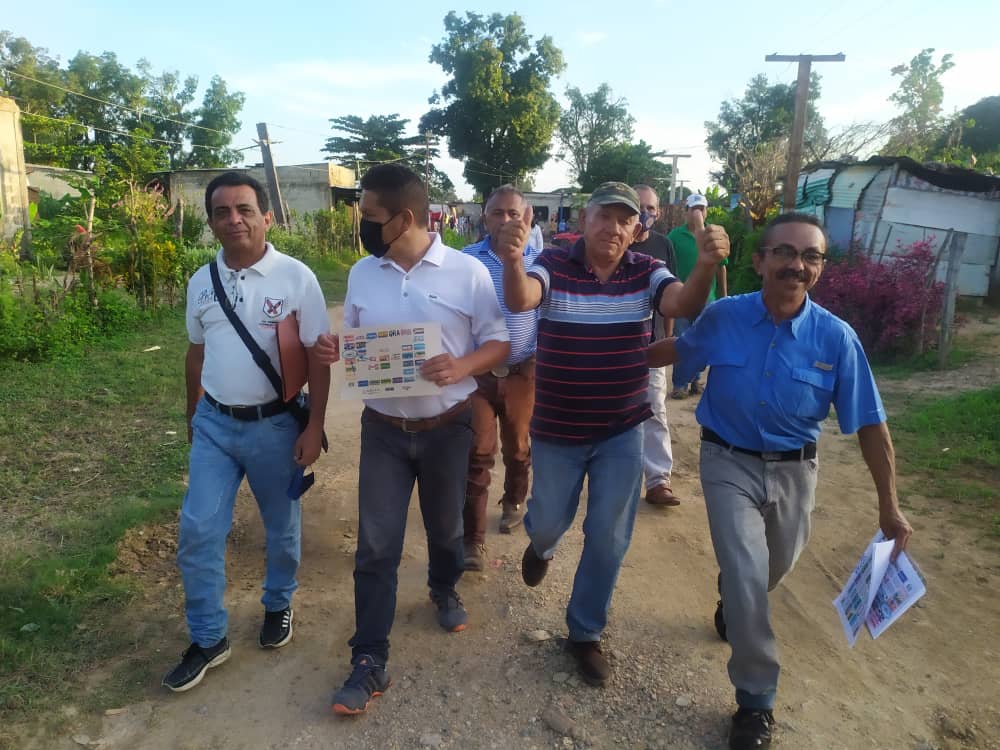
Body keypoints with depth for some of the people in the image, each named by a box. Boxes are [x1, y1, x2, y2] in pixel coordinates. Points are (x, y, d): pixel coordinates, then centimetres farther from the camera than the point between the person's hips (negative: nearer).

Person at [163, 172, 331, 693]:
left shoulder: (296, 277, -11)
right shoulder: (201, 282, 3)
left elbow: (317, 357, -9)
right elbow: (196, 353, 14)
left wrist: (314, 427, -11)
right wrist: (193, 416, 19)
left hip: (274, 426, -3)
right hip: (214, 425, 4)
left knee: (281, 526, 13)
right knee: (198, 531, 3)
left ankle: (278, 605, 40)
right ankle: (207, 639, 21)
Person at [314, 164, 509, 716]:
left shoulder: (467, 272, -11)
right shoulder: (361, 273, 1)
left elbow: (499, 344, -7)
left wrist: (461, 367, -27)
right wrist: (333, 349, -12)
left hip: (447, 428, -2)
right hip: (383, 429, 2)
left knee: (444, 526, 20)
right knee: (375, 545, 2)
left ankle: (444, 589, 51)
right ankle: (369, 661, 15)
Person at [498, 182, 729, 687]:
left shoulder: (647, 272, -6)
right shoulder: (554, 264, -12)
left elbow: (684, 305, -25)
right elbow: (518, 301, -32)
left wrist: (706, 265, -46)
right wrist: (511, 262, -54)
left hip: (622, 429, 2)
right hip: (558, 428, -1)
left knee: (609, 536, 8)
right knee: (550, 520, 16)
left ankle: (586, 632, 30)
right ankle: (540, 545, 56)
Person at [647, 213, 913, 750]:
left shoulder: (836, 337, -16)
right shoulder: (723, 317, -16)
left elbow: (870, 424, -9)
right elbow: (680, 350, 6)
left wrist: (888, 506, -7)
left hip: (794, 470, 2)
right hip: (729, 464, -2)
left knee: (773, 569, 23)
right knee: (747, 579, -7)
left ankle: (734, 601, 60)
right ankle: (756, 701, 14)